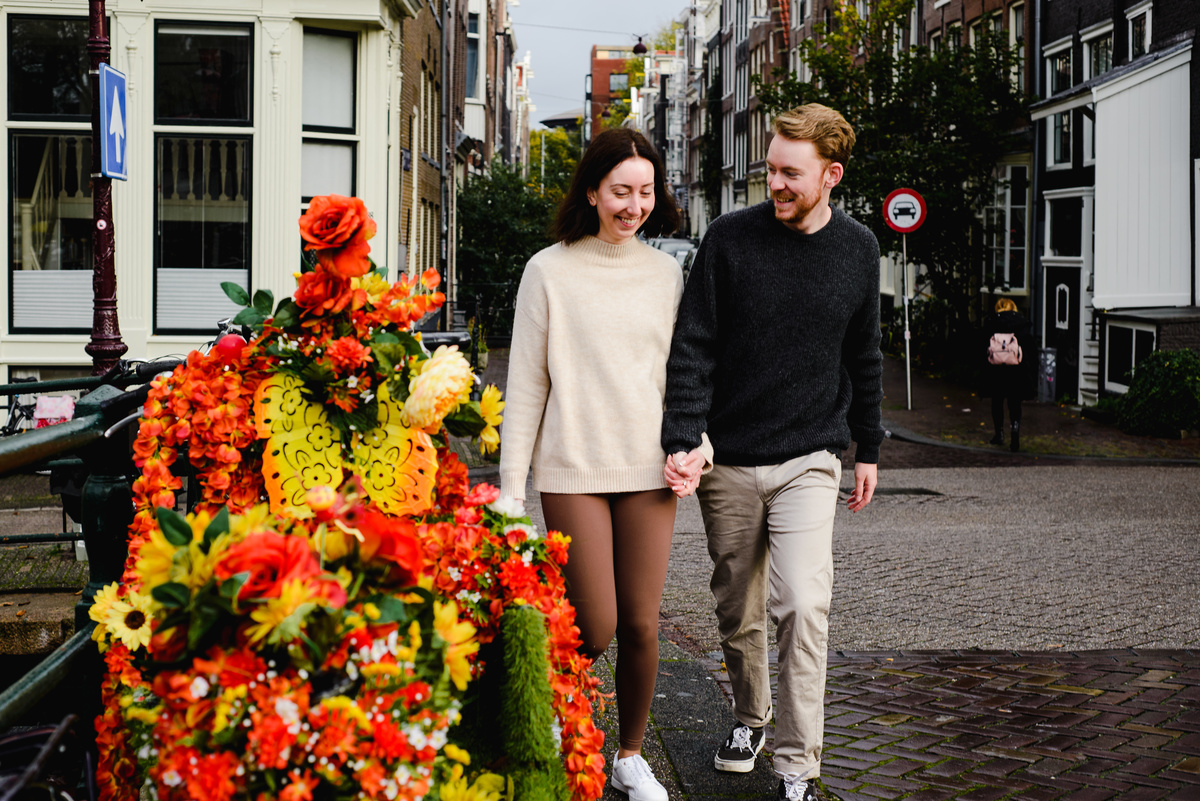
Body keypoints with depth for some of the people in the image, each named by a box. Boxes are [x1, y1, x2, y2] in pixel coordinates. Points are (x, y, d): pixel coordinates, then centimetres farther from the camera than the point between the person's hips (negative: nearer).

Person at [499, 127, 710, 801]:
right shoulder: (550, 271, 0)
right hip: (574, 468, -3)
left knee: (641, 625, 4)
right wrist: (511, 484, -2)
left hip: (648, 469, 3)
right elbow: (526, 384, 1)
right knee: (596, 628, -5)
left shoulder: (666, 272, 10)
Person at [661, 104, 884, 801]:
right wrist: (683, 441, -16)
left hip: (809, 461, 0)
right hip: (729, 461, 0)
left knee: (804, 605, -14)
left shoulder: (858, 250, 3)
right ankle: (751, 717, 36)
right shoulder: (730, 238, -4)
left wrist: (868, 449, 17)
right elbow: (692, 346, -6)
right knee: (738, 610, 11)